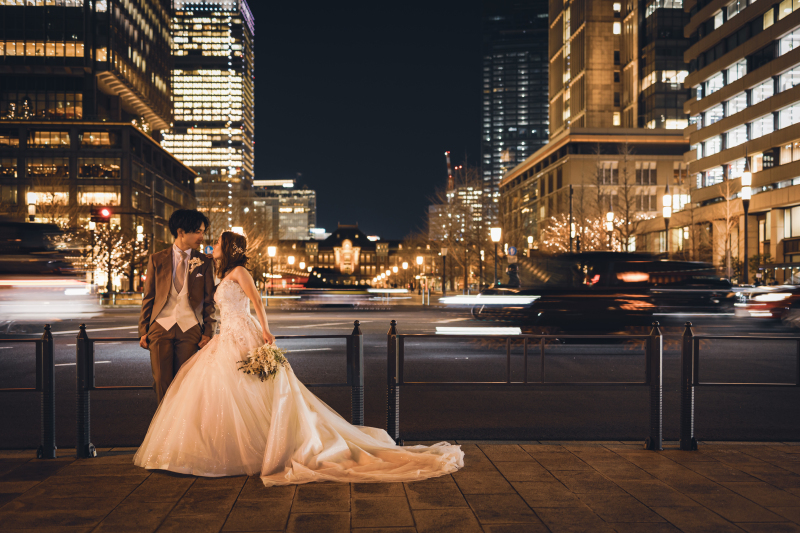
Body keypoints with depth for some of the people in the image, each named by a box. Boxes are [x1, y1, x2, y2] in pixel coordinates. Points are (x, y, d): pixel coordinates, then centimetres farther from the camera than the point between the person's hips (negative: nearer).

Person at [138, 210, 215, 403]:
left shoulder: (205, 262, 6)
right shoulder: (157, 260, 8)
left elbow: (209, 300, 7)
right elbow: (148, 298, 9)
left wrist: (208, 332, -1)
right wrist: (143, 331, 4)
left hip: (190, 329, -1)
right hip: (161, 328, 1)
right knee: (162, 382, 1)